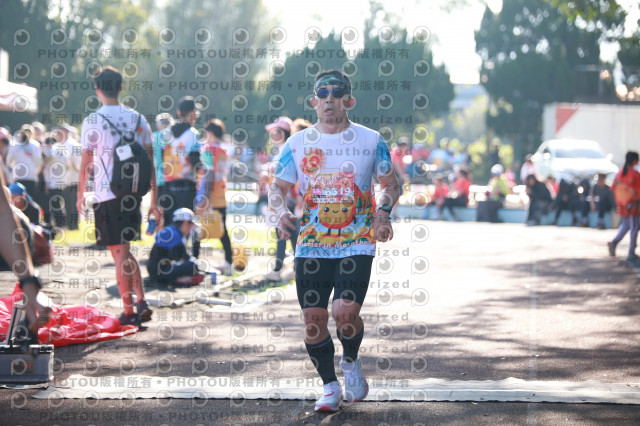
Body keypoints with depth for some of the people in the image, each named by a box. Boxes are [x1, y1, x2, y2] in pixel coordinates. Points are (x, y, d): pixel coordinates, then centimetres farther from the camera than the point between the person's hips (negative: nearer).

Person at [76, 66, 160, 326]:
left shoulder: (92, 121, -7)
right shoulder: (138, 119, 6)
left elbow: (85, 163, -5)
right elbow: (150, 162, 7)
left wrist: (80, 194, 9)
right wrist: (154, 201, 11)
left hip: (107, 195, -5)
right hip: (134, 194, 5)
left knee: (120, 253, 0)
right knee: (125, 251, 19)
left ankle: (129, 312, 2)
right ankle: (142, 301, 7)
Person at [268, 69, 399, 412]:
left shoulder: (371, 140, 3)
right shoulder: (297, 143, 6)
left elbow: (391, 184, 13)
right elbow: (277, 188, 9)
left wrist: (383, 211, -7)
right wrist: (280, 211, -13)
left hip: (357, 245, -2)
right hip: (311, 247, 2)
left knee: (345, 312, -18)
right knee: (313, 321, -2)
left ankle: (351, 362, 14)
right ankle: (330, 387, 18)